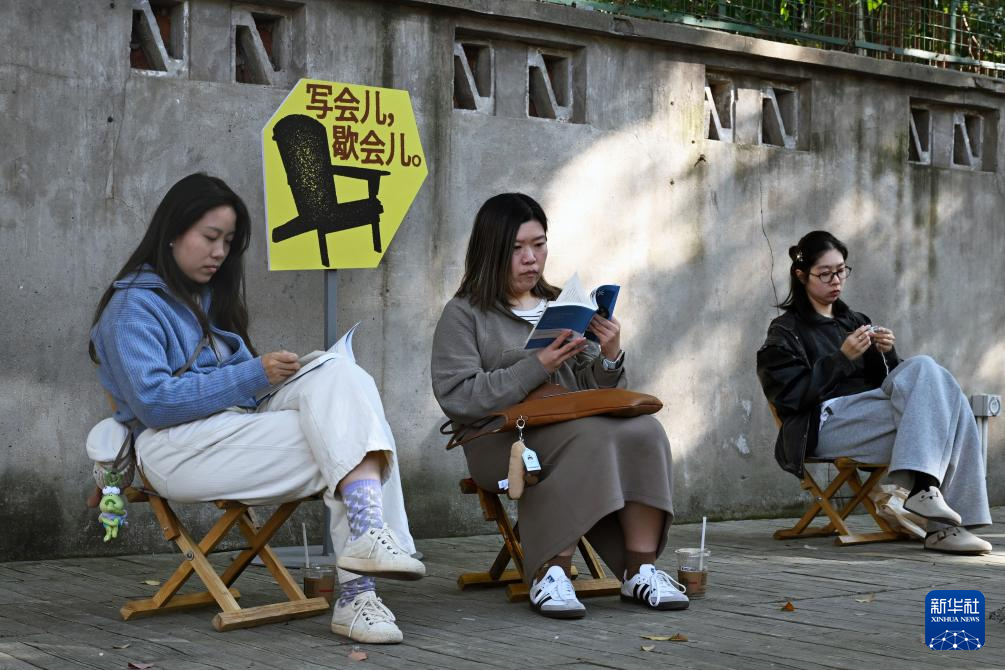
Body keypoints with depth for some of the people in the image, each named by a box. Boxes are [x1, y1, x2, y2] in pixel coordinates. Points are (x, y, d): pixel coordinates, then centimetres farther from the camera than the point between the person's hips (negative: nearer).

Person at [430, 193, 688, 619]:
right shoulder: (465, 315, 5)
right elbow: (456, 399, -10)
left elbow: (595, 392, 18)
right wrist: (535, 368, -16)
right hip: (503, 443, -5)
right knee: (590, 436, -34)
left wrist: (610, 358, -4)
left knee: (644, 431, -25)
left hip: (575, 429, 5)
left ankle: (640, 569, -25)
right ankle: (549, 573, -31)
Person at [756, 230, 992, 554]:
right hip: (828, 424, -6)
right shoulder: (786, 332, 10)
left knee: (952, 401, -24)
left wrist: (886, 354, 0)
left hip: (868, 414, 6)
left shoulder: (856, 322, 28)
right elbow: (790, 396, -6)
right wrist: (842, 357, -12)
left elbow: (884, 382, 22)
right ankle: (922, 485, -39)